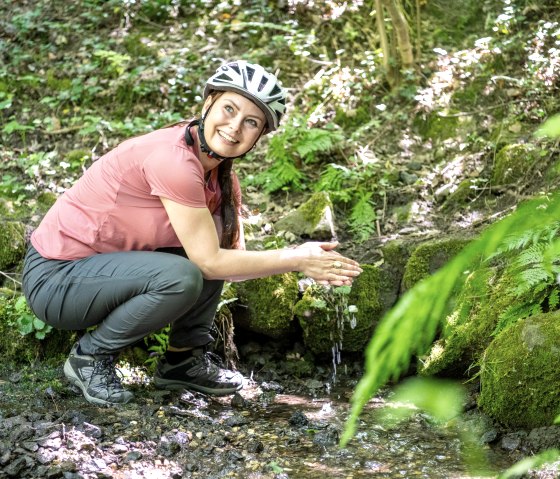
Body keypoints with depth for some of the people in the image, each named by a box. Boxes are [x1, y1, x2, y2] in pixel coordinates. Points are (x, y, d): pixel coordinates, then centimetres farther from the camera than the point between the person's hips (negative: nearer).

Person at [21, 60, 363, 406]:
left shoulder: (223, 179, 3)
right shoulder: (173, 158, -25)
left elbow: (233, 254, -1)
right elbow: (209, 262, -23)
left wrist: (302, 258, -15)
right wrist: (296, 260, -18)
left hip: (103, 263, 9)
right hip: (55, 279, -9)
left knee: (216, 239, 0)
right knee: (182, 277, -30)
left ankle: (186, 358, 9)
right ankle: (91, 356, -6)